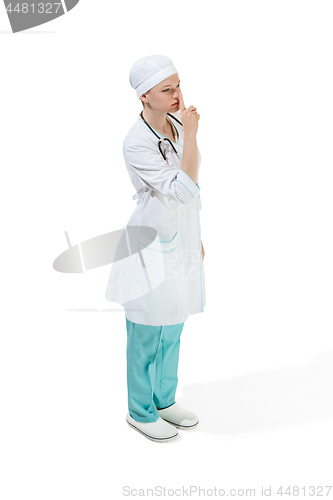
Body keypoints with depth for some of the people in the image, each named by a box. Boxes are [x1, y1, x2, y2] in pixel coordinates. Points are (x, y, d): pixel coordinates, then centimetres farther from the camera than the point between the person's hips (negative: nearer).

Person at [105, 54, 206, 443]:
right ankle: (140, 411, 29)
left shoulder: (176, 125, 3)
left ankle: (164, 399, 39)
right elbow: (183, 190, -27)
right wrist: (191, 136, -27)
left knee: (172, 329, 20)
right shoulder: (136, 144, -23)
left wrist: (196, 237, 16)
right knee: (148, 334, 8)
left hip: (182, 239, 8)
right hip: (152, 243, -8)